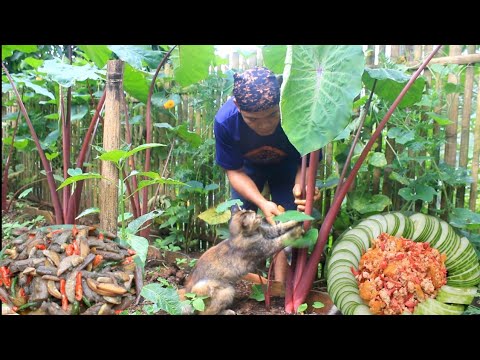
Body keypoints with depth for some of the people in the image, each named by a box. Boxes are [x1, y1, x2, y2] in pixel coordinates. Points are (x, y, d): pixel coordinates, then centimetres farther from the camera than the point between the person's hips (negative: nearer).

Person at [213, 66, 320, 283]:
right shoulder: (225, 121, -36)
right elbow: (235, 171, -22)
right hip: (248, 167, 1)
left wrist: (301, 186, -46)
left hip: (287, 166, 0)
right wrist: (262, 203, -38)